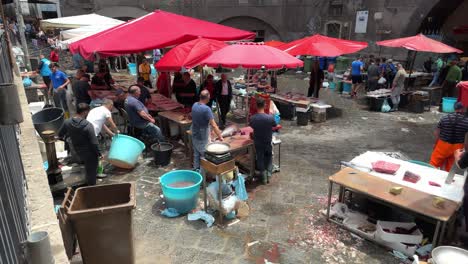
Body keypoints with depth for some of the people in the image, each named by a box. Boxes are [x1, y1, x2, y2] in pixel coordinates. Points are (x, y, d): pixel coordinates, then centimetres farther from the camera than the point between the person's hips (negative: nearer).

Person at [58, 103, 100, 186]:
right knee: (91, 173, 11)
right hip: (90, 153, -6)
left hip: (78, 151, 6)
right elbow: (94, 143, -24)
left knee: (88, 168, 30)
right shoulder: (88, 125, -27)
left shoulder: (67, 122, -9)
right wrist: (99, 154, -10)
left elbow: (60, 135, 5)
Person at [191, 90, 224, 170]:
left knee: (196, 154, 19)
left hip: (195, 135, 7)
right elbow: (214, 125, -26)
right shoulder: (206, 109, -25)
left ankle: (196, 169, 31)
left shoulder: (194, 105, -4)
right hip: (203, 137, -7)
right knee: (204, 155, 7)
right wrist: (220, 137, -20)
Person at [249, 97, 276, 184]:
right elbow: (275, 126, -3)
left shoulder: (252, 118, -20)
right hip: (268, 142, 0)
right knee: (268, 157, 26)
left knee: (260, 159, 19)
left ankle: (263, 176, 25)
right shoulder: (270, 117, -23)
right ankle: (268, 174, 21)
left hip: (258, 143, 0)